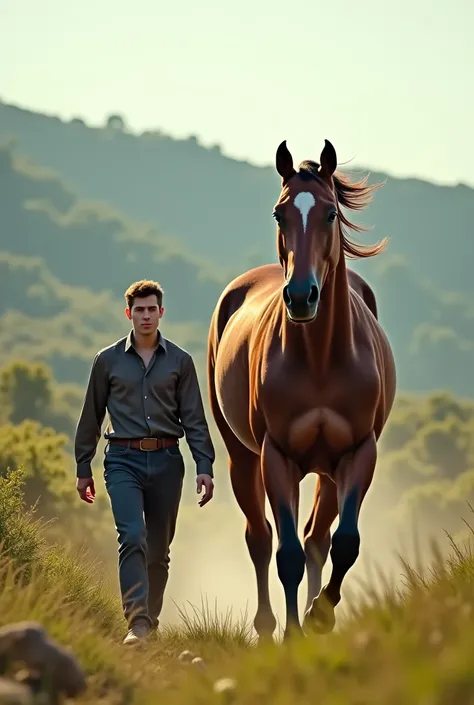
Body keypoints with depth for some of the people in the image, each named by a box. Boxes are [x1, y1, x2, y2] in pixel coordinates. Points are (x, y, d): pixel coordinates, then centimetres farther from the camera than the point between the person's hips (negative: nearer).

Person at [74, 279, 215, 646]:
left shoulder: (180, 361, 8)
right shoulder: (108, 361, 6)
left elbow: (194, 419, 6)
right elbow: (91, 417, 12)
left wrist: (204, 467, -3)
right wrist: (83, 469, 11)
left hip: (166, 461, 2)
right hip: (124, 460, -2)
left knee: (159, 548, 8)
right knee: (133, 538, -18)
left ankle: (152, 621, 21)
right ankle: (136, 623, -26)